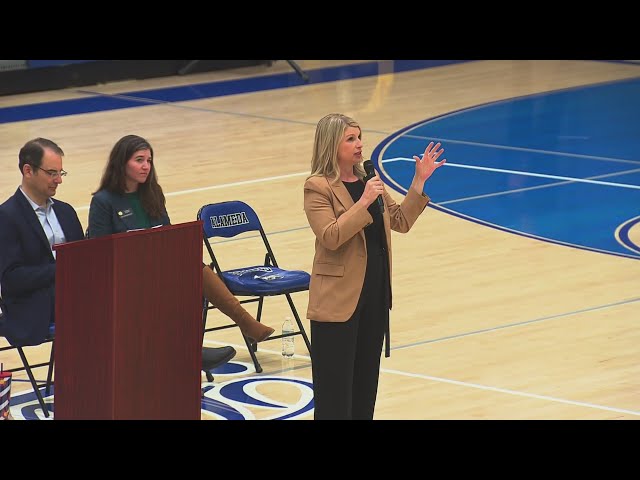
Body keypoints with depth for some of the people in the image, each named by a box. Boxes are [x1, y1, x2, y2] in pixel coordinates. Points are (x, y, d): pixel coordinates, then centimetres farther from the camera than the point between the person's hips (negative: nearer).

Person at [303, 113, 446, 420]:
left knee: (366, 380, 14)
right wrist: (363, 203, -26)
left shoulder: (369, 179, 10)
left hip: (376, 293, 7)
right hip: (339, 299, -7)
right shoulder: (318, 187, -12)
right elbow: (330, 237, -23)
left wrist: (419, 181, 4)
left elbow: (401, 221, 12)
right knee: (335, 384, -3)